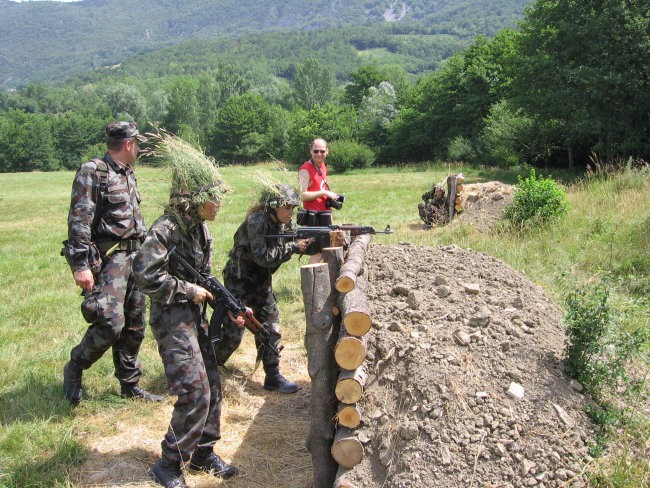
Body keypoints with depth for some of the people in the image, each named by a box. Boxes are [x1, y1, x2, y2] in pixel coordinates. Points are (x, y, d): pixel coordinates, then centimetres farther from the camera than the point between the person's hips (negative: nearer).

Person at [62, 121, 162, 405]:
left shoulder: (128, 174, 16)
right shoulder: (93, 173, -10)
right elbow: (79, 221, -16)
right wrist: (81, 265, -22)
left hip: (134, 257, 9)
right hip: (109, 257, -8)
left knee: (134, 327, 11)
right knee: (112, 323, -16)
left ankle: (130, 385, 22)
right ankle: (74, 367, 9)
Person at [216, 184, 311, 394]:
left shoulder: (284, 223, -2)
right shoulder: (256, 222, -24)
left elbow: (303, 243, 0)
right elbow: (263, 257, -29)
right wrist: (293, 247, -26)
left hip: (262, 280, 7)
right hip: (239, 280, -7)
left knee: (270, 327, 6)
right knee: (232, 332, -2)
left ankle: (273, 377, 15)